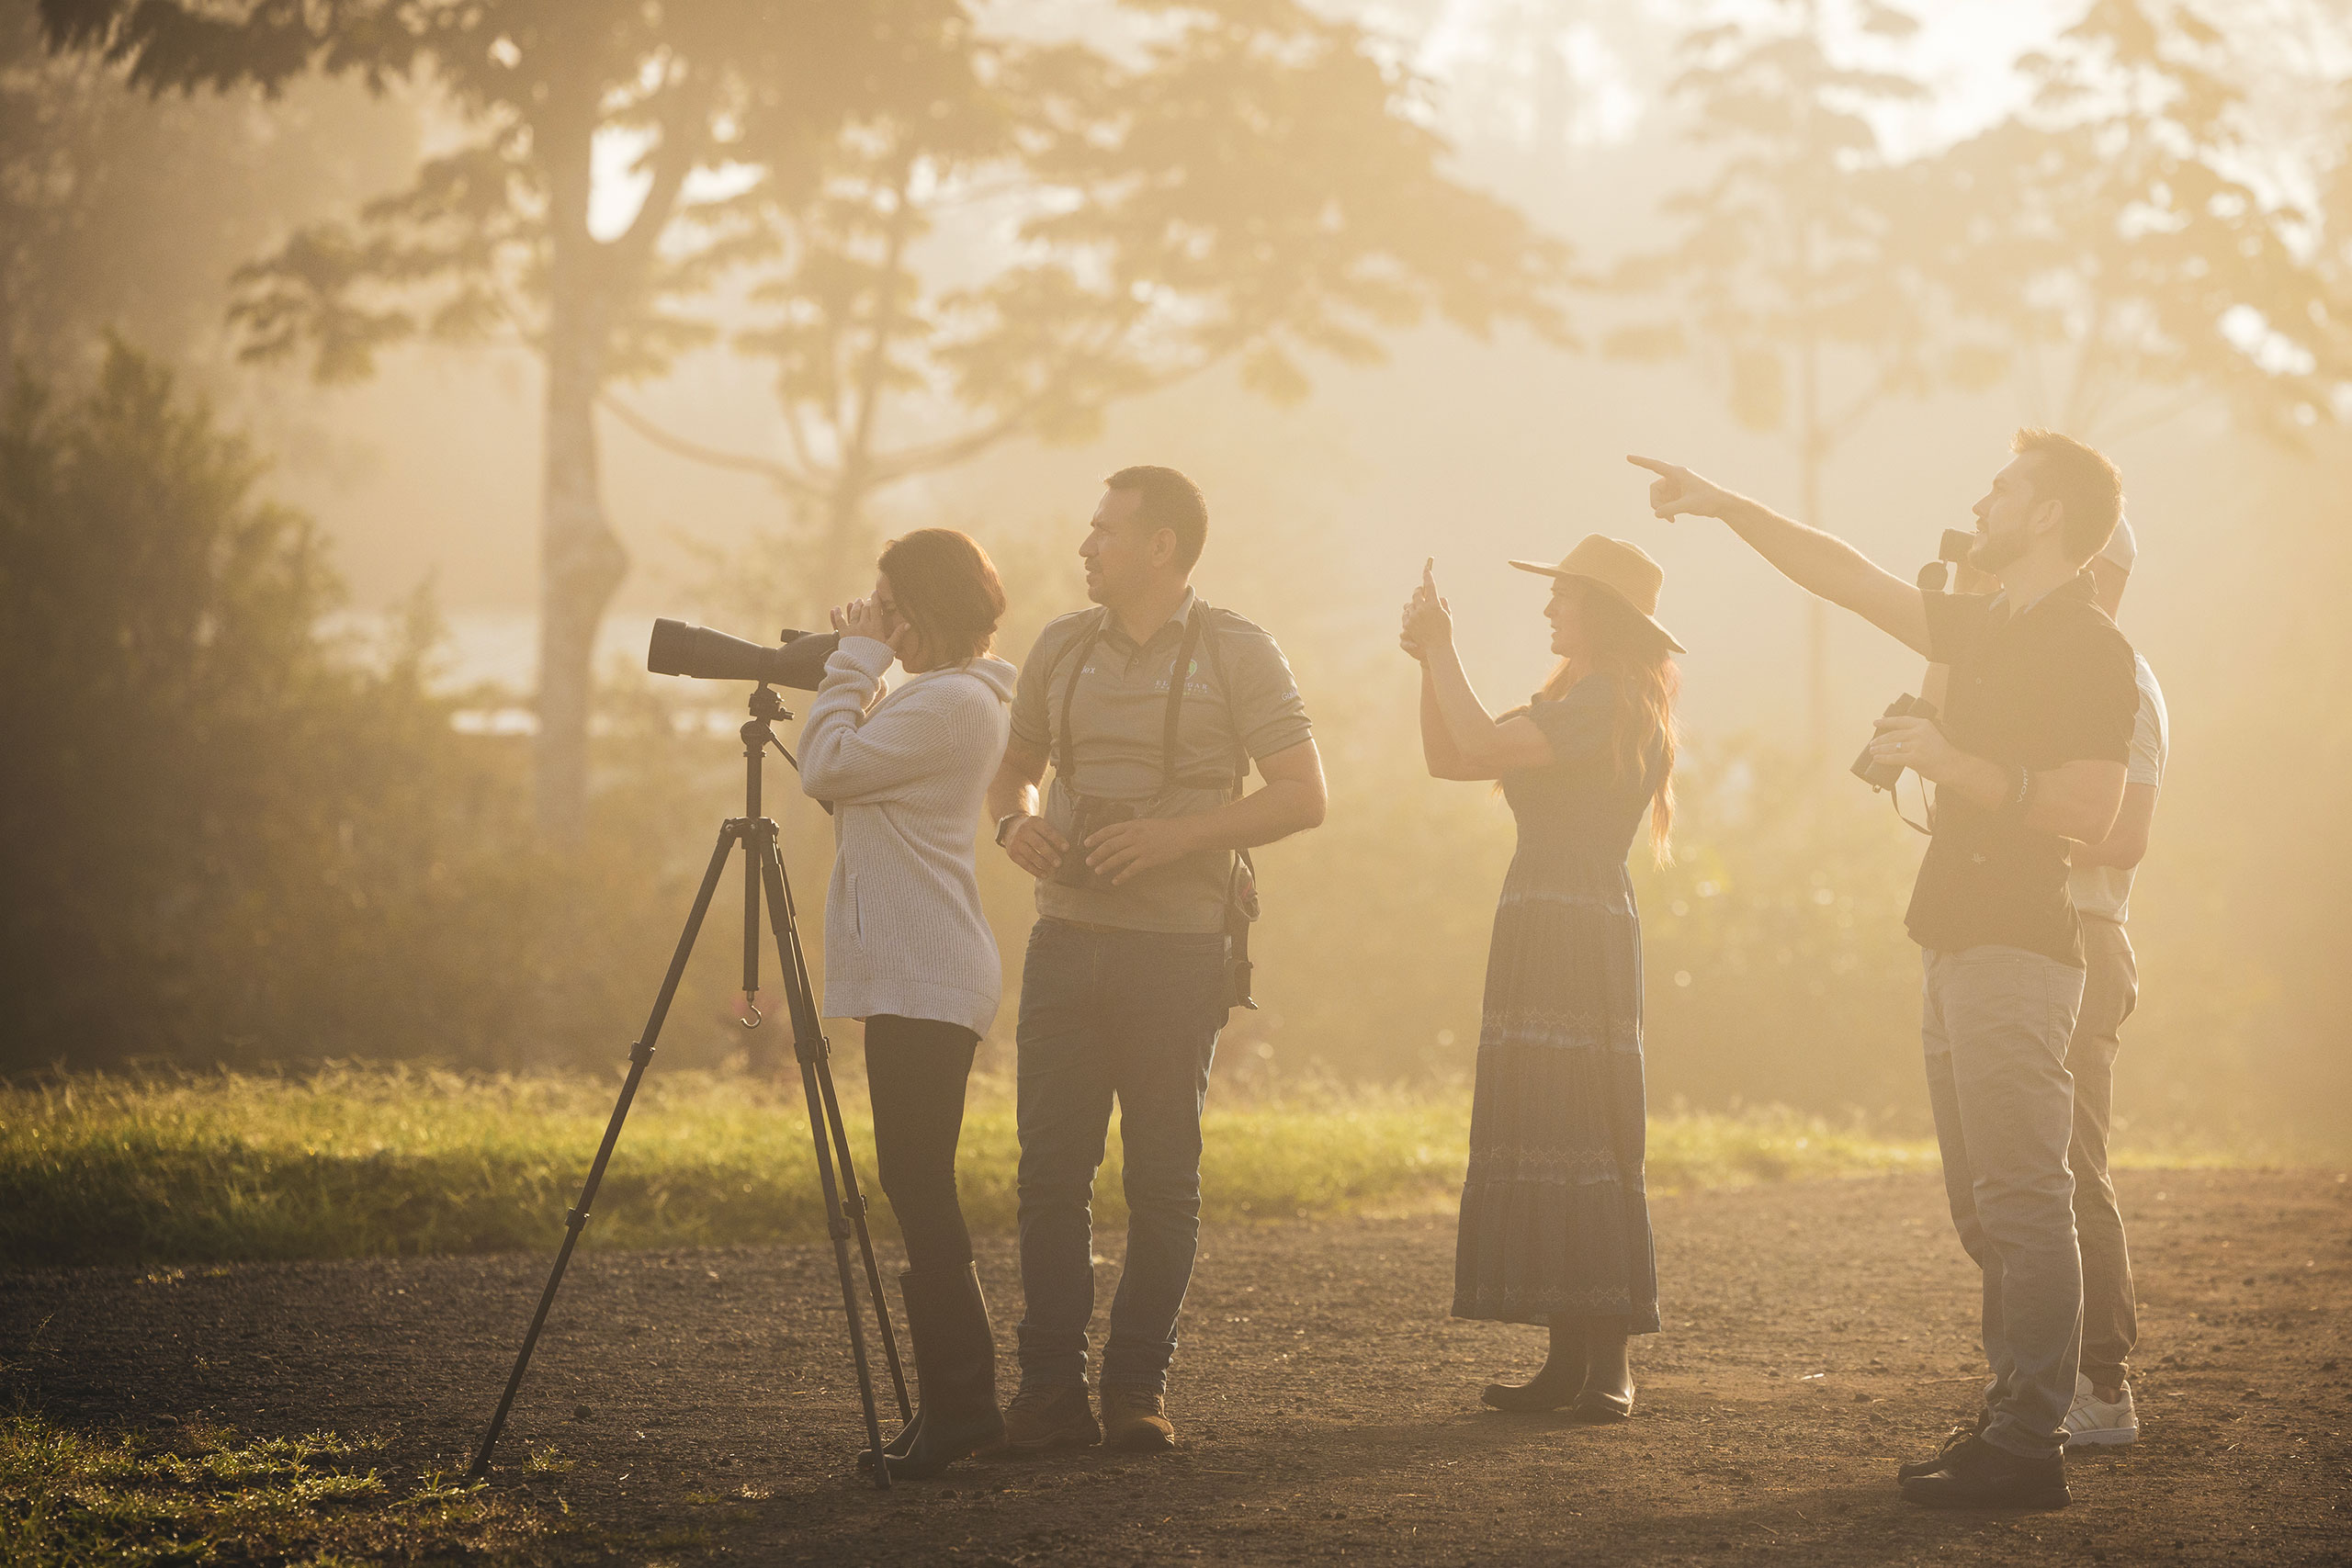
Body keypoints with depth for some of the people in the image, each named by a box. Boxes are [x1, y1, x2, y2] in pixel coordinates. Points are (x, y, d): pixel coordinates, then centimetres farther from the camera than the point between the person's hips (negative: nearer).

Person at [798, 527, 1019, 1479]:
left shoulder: (951, 702, -14)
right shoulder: (938, 696, 18)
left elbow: (826, 768, -15)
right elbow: (851, 773, 23)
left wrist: (854, 661, -6)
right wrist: (857, 670, 13)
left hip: (926, 981, -11)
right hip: (913, 976, 11)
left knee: (919, 1189, -10)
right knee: (917, 1189, 10)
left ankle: (960, 1404, -8)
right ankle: (955, 1402, 12)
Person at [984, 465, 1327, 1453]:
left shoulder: (1236, 654, -3)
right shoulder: (1062, 649, 10)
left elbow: (1303, 797, -6)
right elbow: (1014, 768, 22)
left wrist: (1176, 835, -17)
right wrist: (1014, 824, -2)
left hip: (1177, 947, -4)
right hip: (1067, 939, 4)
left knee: (1163, 1178, 1)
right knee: (1051, 1168, -1)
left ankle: (1138, 1390, 7)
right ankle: (1052, 1390, 3)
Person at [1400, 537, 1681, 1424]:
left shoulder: (1613, 701, -10)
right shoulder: (1576, 700, 21)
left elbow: (1482, 745, -21)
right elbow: (1447, 758, 19)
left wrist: (1441, 650, -9)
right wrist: (1431, 662, 7)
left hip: (1579, 938, -10)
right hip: (1538, 936, 10)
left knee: (1583, 1136, -11)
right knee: (1536, 1135, 8)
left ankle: (1610, 1363, -11)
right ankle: (1569, 1358, 9)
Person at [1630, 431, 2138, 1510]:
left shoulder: (2092, 649, -9)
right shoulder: (1986, 631, 18)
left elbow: (2089, 810, -18)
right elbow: (1847, 577, 24)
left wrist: (1953, 764, -18)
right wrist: (1721, 505, 24)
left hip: (2020, 947, -9)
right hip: (1958, 943, 9)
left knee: (2023, 1200, -11)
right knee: (1984, 1210, 10)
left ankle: (2029, 1454, -12)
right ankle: (2011, 1418, 14)